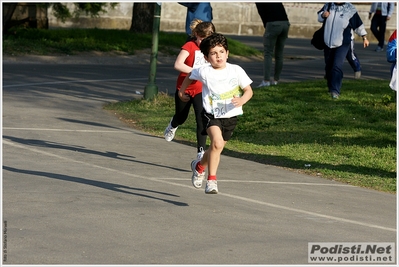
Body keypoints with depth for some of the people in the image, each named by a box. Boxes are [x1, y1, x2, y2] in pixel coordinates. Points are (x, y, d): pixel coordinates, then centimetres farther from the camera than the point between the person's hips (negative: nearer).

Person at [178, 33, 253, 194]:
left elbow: (249, 90, -3)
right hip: (211, 115, -3)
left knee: (217, 148, 16)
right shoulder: (204, 72, -11)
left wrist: (242, 100, -24)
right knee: (217, 143, -27)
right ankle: (211, 180, -18)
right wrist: (181, 92, 23)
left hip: (230, 116, 3)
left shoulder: (236, 71, -10)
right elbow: (190, 77, 11)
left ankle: (199, 166, 48)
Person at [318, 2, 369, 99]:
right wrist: (322, 15, -7)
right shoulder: (328, 6, 3)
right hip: (328, 43, 5)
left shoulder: (350, 10, -8)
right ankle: (330, 87, 34)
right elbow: (319, 17, 17)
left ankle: (335, 91, -18)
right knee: (329, 66, 14)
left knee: (337, 66, -17)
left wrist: (364, 38, 6)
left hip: (342, 44, -4)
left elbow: (358, 25, 2)